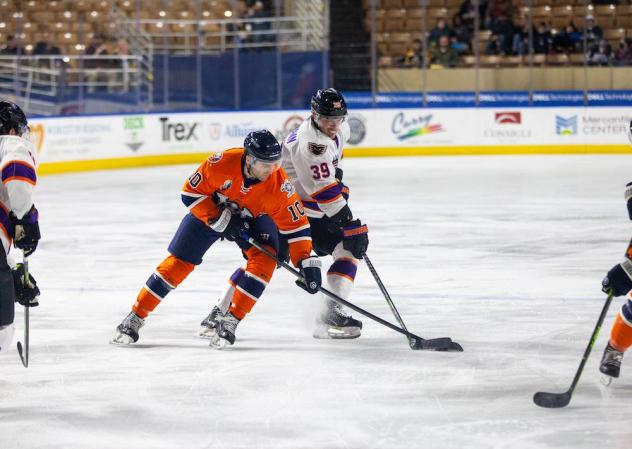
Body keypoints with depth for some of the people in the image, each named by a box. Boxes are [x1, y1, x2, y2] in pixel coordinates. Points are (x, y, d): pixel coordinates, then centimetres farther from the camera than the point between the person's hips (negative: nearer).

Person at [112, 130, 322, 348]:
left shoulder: (279, 185, -31)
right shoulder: (223, 163, -35)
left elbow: (295, 225, -24)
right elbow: (191, 192, -22)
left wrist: (308, 263, -31)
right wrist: (220, 220, -29)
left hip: (254, 218, 1)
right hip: (210, 209, -1)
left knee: (265, 259, -24)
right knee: (179, 263, -3)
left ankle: (228, 320, -14)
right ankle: (135, 317, 10)